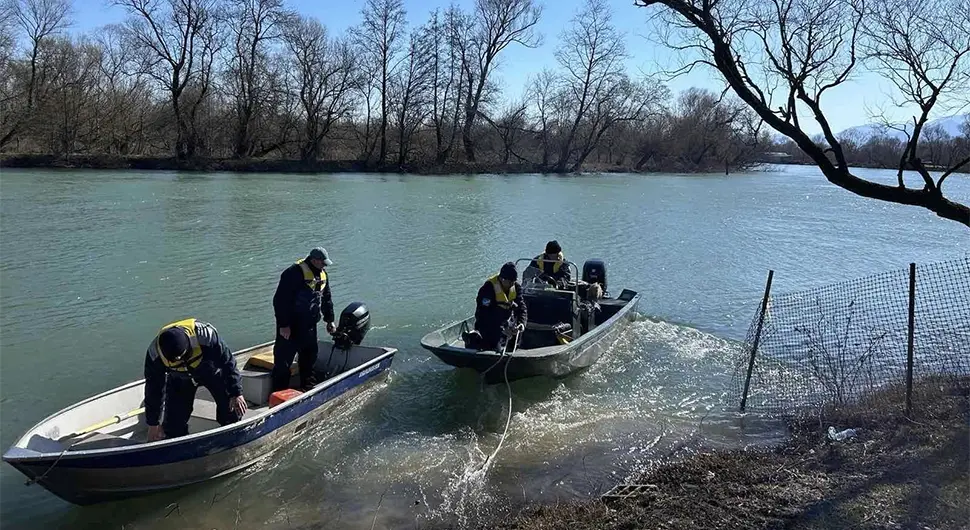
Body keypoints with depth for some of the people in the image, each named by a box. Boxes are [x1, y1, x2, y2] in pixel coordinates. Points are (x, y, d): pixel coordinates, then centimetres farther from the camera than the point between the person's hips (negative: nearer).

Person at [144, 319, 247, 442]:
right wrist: (153, 424, -10)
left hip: (212, 372, -1)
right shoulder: (154, 354, -31)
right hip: (179, 380, 1)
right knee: (174, 423, -8)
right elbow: (153, 388, -17)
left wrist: (236, 393, -23)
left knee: (232, 406, -10)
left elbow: (228, 362, -26)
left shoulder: (205, 336, -41)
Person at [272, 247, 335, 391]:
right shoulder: (294, 273, -20)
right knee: (283, 360, -4)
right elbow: (280, 300, -22)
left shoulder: (322, 274, 6)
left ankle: (309, 386, 33)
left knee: (310, 356, 18)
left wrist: (329, 320, 18)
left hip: (309, 325, 8)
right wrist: (283, 324, -22)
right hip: (290, 325, -8)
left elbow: (326, 298, 18)